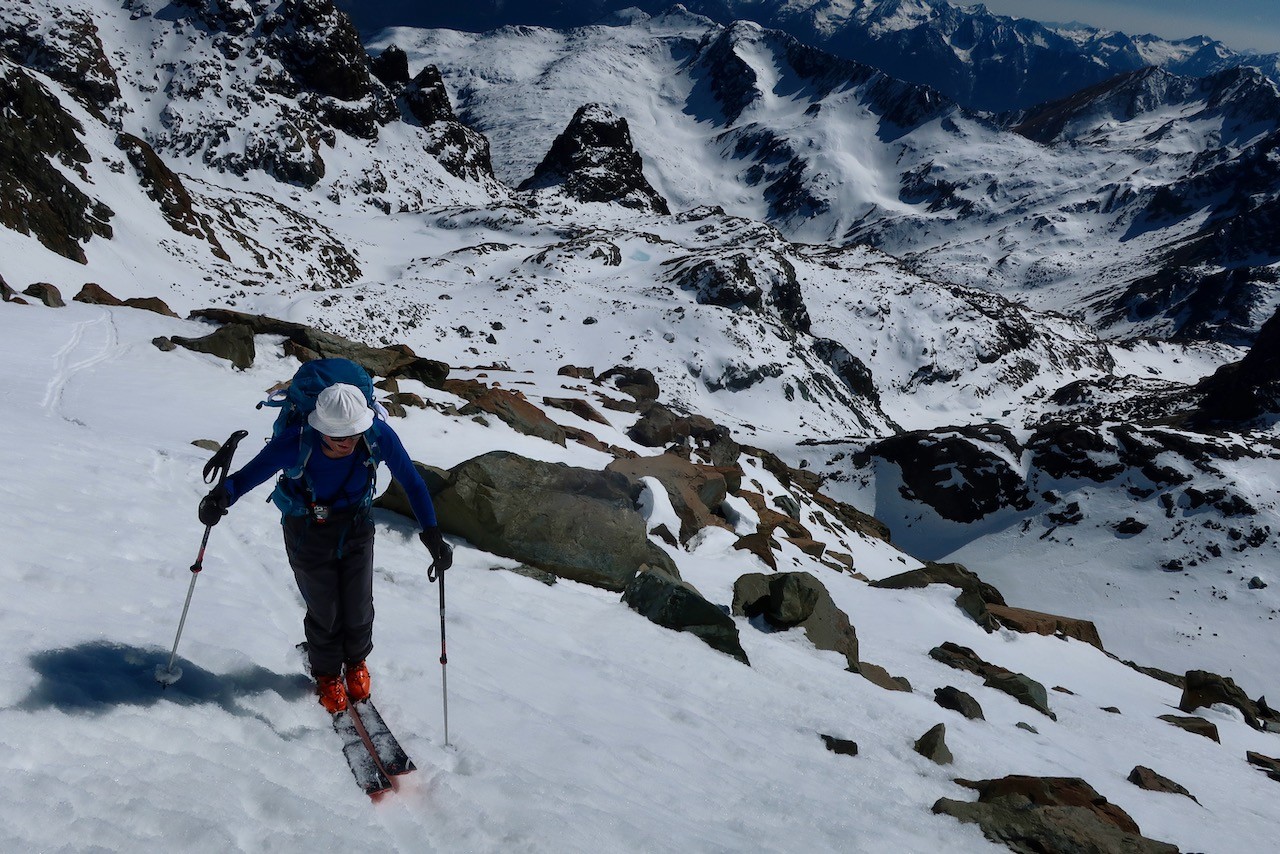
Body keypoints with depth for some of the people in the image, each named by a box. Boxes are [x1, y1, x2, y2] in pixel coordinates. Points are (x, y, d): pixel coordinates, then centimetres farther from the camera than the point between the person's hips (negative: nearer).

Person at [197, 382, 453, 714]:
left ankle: (356, 662, 49)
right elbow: (249, 475, -22)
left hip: (357, 530, 2)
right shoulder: (296, 444, -34)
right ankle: (327, 673, 44)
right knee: (324, 613, 11)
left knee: (358, 608, 13)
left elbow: (411, 481, -16)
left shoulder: (379, 436, -30)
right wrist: (223, 496, -45)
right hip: (308, 534, -2)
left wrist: (432, 533, -20)